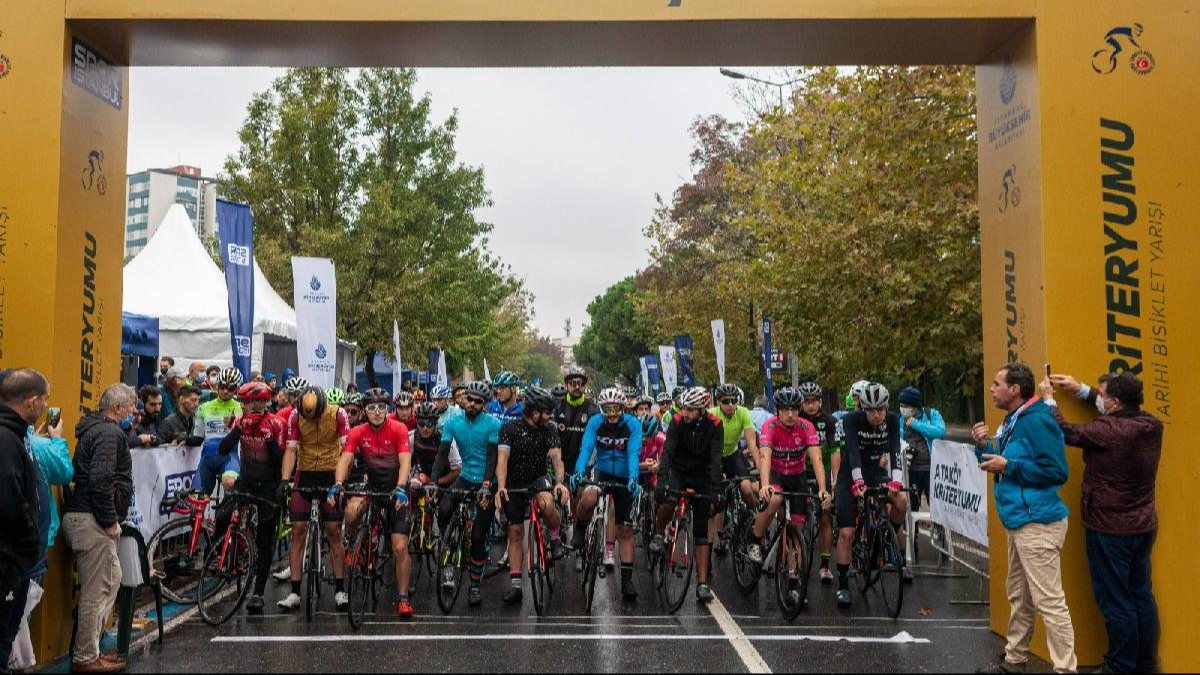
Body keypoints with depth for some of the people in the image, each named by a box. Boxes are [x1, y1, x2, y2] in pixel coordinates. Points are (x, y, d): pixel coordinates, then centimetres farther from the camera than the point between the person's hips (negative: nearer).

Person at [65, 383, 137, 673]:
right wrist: (110, 520, -18)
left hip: (86, 516, 11)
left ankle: (89, 646, 26)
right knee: (96, 591, -3)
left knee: (113, 578, 18)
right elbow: (101, 480, -26)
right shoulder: (109, 433, -15)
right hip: (92, 519, -11)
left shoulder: (96, 429, 18)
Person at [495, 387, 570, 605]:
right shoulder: (510, 429, -13)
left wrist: (560, 482, -37)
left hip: (539, 479, 0)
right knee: (516, 533, 1)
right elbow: (502, 459, -23)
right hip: (514, 485, 0)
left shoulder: (549, 429, -6)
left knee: (547, 504, -34)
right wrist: (501, 487, -39)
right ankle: (515, 585, 10)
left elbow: (556, 457, -17)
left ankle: (556, 536, -5)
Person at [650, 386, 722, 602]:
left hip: (701, 476, 0)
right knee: (668, 499, -35)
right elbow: (667, 452, -26)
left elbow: (715, 459, -23)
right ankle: (658, 535, -6)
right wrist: (661, 482, -40)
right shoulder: (677, 421, -17)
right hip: (678, 471, 0)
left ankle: (702, 584, 1)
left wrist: (715, 491, -34)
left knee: (701, 533, -2)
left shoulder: (714, 425, -17)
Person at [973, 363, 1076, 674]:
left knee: (1049, 602, -7)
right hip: (1018, 521, 10)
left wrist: (1008, 465, -19)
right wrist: (984, 447, 5)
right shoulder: (1011, 421, 15)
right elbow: (1001, 464, 22)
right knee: (1019, 597, 18)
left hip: (1038, 523, -10)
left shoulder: (1037, 421, -15)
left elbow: (1056, 472, -21)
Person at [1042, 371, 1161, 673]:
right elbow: (1122, 411, 16)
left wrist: (1049, 400, 2)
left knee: (1114, 600, 3)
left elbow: (1067, 433, -12)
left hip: (1110, 528, -8)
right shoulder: (1151, 425, -3)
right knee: (1141, 595, 17)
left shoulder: (1109, 431, -25)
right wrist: (1082, 390, 16)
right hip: (1143, 525, 8)